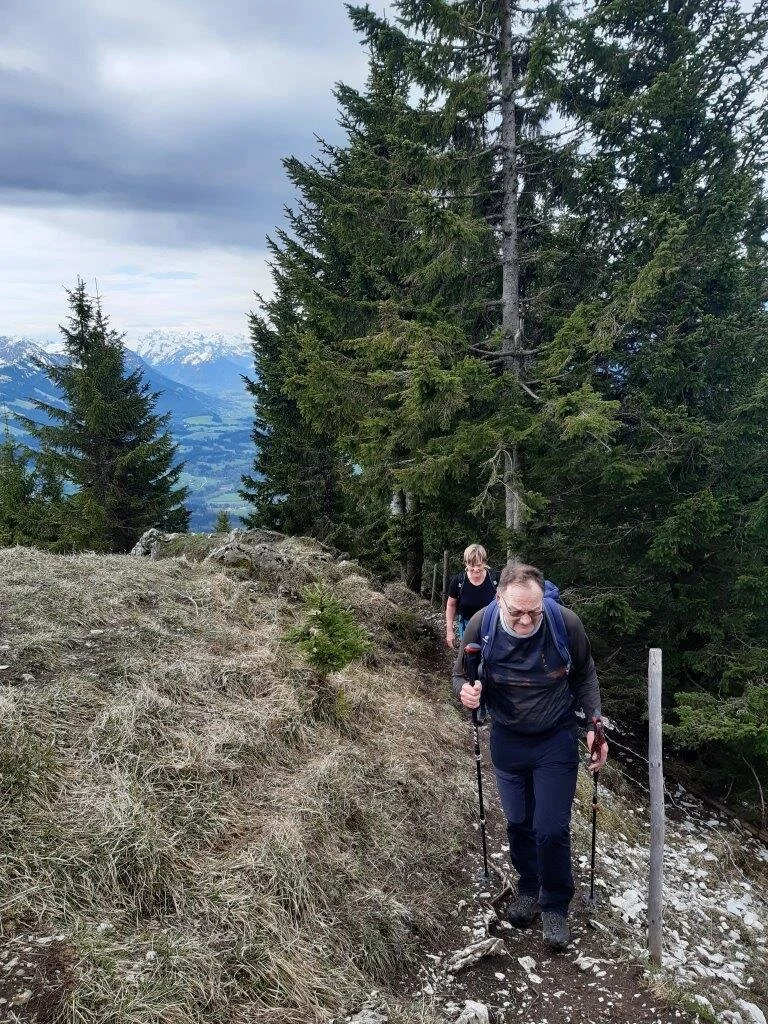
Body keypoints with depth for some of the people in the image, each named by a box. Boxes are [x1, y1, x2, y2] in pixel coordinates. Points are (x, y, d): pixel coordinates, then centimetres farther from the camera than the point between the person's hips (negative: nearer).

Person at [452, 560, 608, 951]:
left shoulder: (566, 622, -25)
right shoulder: (481, 625, -23)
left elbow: (584, 675, -6)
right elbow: (461, 674, -6)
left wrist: (594, 723, -14)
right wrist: (465, 691, -29)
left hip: (556, 741, -2)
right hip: (507, 741, 2)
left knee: (551, 829, 0)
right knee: (518, 823, 18)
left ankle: (555, 905, 26)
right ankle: (528, 887, 44)